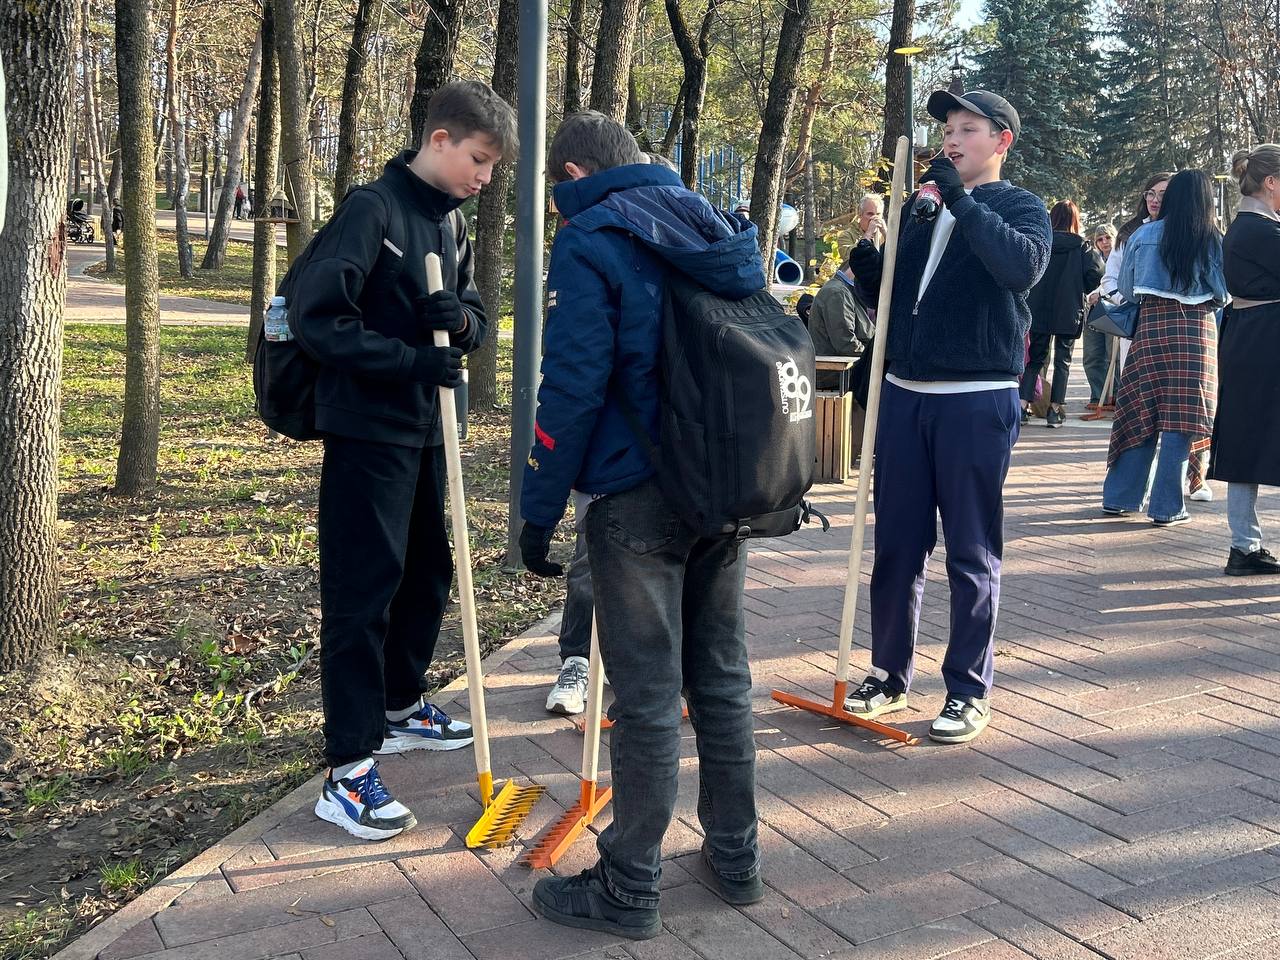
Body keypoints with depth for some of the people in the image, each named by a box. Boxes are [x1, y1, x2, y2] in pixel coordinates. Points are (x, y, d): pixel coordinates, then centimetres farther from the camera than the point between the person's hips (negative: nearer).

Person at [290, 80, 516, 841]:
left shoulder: (452, 222, 12)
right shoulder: (372, 210, -14)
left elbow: (475, 316, 14)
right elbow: (315, 316, -20)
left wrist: (462, 318, -10)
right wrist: (411, 359, -24)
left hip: (426, 429, 9)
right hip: (367, 430, -8)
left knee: (429, 574, 17)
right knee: (363, 591, -6)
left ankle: (400, 707, 37)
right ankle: (348, 772, 1)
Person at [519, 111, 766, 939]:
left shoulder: (590, 241, -8)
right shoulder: (716, 227, 13)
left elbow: (573, 387, -16)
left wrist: (540, 509, -9)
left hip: (639, 499, -7)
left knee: (646, 697, 0)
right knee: (723, 678, 16)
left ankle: (630, 891, 12)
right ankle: (737, 857, 28)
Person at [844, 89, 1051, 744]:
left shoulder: (1019, 207, 1)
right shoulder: (920, 212, 17)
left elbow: (1024, 266, -21)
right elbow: (889, 296, 21)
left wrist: (962, 199, -19)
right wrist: (864, 256, 2)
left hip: (977, 401, -5)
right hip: (905, 395, 5)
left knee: (972, 553, 1)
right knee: (896, 544, 9)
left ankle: (969, 690, 11)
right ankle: (889, 675, 21)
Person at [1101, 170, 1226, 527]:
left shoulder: (1142, 235, 3)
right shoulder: (1212, 240, -2)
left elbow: (1126, 291, 9)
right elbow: (1223, 294, 2)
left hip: (1151, 326, 2)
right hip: (1196, 330, -2)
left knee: (1143, 415, 10)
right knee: (1180, 420, 1)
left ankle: (1120, 497, 14)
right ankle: (1166, 506, 3)